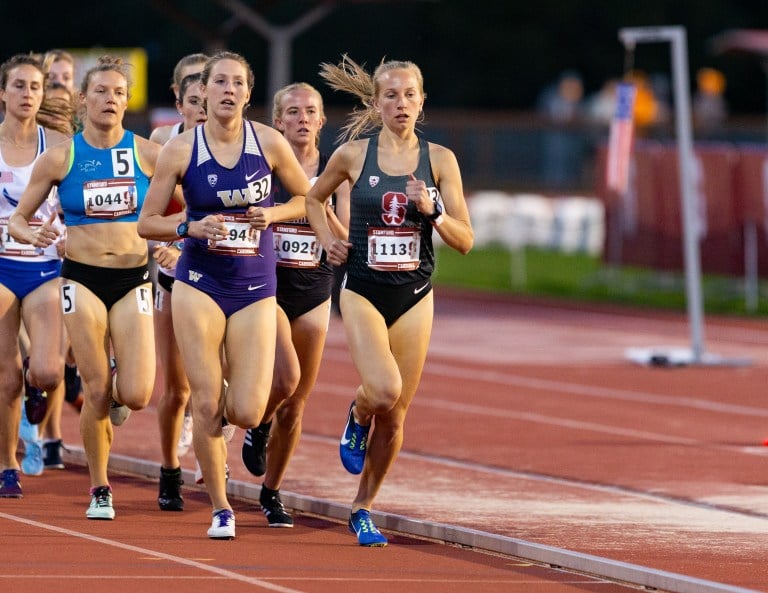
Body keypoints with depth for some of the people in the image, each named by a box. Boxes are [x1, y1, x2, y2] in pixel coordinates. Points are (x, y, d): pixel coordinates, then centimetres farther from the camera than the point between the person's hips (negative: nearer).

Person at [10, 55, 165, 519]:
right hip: (83, 279, -1)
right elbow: (18, 217, 5)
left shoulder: (148, 154, 0)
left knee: (136, 395, -10)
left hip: (134, 280, 1)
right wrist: (32, 234, -17)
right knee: (97, 394, -3)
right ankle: (99, 489, 14)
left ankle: (117, 393, 27)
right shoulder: (60, 158, -1)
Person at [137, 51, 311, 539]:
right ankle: (221, 509, 11)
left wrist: (273, 214, -9)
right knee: (207, 406, -4)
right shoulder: (180, 150, -4)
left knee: (247, 414, -7)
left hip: (256, 291, 1)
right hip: (199, 286, -1)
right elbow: (147, 223, 1)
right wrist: (190, 227, -17)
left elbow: (308, 198, 10)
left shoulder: (269, 143, -3)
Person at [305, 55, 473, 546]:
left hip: (414, 297, 2)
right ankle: (358, 418, 13)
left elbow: (465, 241, 0)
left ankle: (363, 509, 23)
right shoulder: (353, 154, -2)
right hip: (363, 293, -2)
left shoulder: (439, 159, 0)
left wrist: (431, 211, -16)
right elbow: (314, 198, 18)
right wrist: (328, 240, 3)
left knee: (395, 415, 5)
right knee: (384, 390, -24)